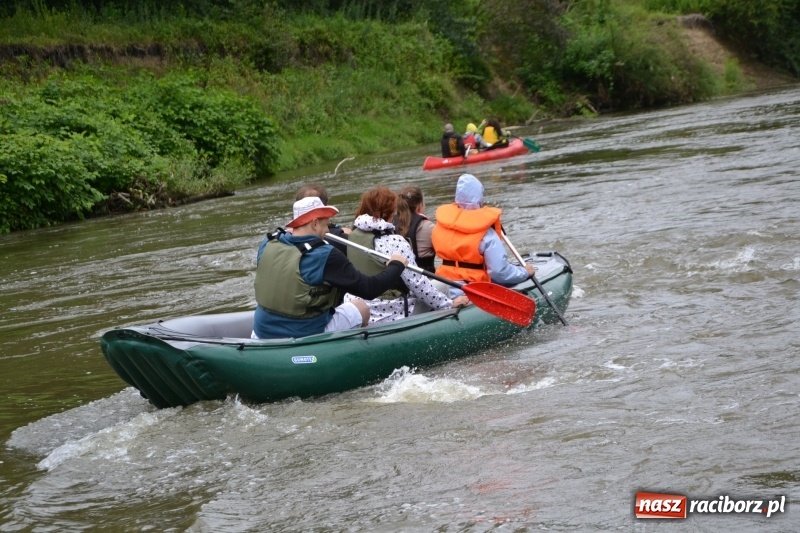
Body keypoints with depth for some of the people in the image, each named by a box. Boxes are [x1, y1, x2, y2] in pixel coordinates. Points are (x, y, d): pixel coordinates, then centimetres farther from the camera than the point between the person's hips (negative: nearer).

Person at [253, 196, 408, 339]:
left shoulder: (267, 245, -4)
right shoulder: (325, 256, -20)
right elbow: (369, 289, -17)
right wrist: (396, 265, 1)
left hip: (262, 333, 5)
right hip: (307, 336, -5)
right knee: (361, 308, 17)